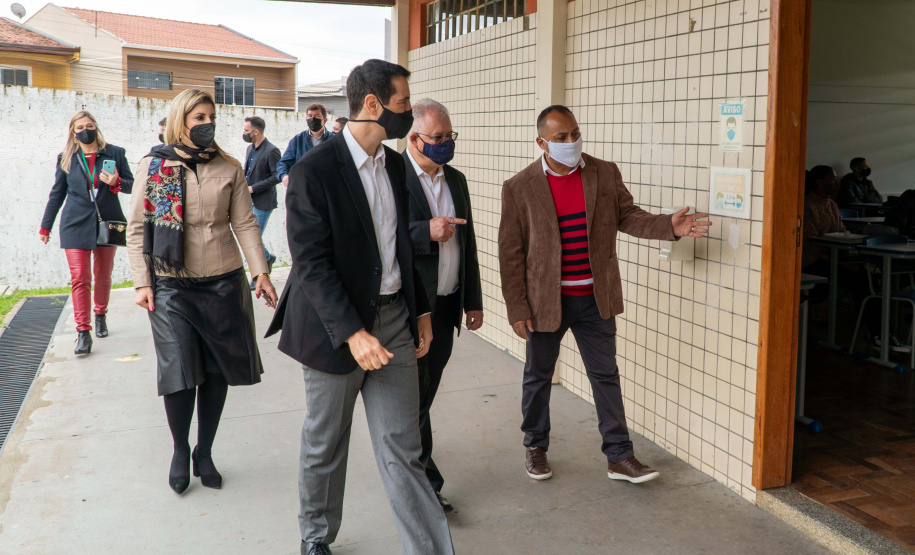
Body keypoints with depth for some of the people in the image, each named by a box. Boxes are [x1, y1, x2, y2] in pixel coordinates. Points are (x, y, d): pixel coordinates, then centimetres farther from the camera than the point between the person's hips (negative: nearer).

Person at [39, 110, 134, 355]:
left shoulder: (115, 153, 3)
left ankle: (101, 316, 35)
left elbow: (131, 184, 6)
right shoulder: (66, 159, 6)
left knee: (103, 275, 12)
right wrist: (46, 226, 15)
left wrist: (116, 183, -17)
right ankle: (83, 332, -9)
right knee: (79, 277, -9)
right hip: (76, 225, 0)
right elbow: (57, 194, 13)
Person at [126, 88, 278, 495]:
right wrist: (142, 282, -5)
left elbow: (244, 224, 5)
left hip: (223, 282, 2)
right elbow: (137, 229, 2)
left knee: (217, 372, 6)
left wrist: (261, 271, -5)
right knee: (179, 373, -5)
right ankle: (180, 451, 20)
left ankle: (204, 453, 24)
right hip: (172, 285, -2)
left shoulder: (229, 168, 5)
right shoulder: (153, 166, 1)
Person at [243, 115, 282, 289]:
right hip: (249, 200, 8)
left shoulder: (271, 151, -15)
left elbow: (277, 176, -18)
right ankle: (267, 257, 38)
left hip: (263, 201, -8)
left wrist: (253, 188, -17)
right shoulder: (250, 148, 11)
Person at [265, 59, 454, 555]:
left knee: (403, 448, 6)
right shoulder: (314, 171, -14)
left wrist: (420, 309, 14)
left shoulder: (394, 164, 8)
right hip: (336, 326, -5)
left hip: (394, 319, 5)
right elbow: (310, 263, -18)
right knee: (325, 445, 14)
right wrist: (352, 333, -24)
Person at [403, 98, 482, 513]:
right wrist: (427, 232, -25)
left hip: (446, 306, 7)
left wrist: (473, 301, 17)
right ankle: (425, 482, 13)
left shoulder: (456, 180, 12)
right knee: (414, 394, 2)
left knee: (424, 392, 16)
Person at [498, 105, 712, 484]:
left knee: (606, 375, 9)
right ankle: (535, 446, 34)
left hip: (595, 298, 2)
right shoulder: (519, 187, -9)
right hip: (545, 300, -2)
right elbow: (511, 253, -7)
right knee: (538, 377, 14)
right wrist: (517, 309, -9)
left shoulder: (605, 174, -1)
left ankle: (619, 457, 19)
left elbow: (627, 216, 4)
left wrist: (670, 226, -15)